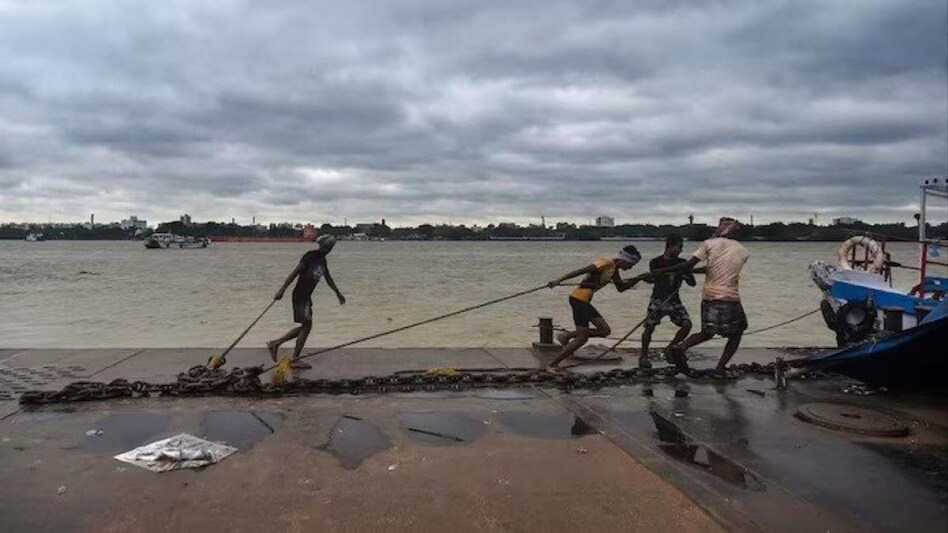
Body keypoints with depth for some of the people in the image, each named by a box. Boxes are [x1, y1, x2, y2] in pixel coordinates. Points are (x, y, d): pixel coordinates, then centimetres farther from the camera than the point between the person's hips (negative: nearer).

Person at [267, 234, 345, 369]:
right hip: (300, 294, -9)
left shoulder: (322, 260, 16)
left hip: (306, 296, 9)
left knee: (305, 327, 11)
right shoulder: (310, 256, -11)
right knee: (307, 325, -8)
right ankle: (295, 360, -1)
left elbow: (328, 278, 29)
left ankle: (275, 344, 20)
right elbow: (295, 272, -18)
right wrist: (282, 290, -24)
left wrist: (338, 293, 37)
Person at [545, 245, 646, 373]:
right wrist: (559, 280, -26)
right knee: (582, 338, -7)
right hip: (578, 299, -10)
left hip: (585, 301, 10)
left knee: (605, 330, 7)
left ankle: (568, 336, 9)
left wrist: (639, 278, 15)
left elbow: (621, 288, 26)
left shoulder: (614, 268, 16)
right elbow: (581, 271, -21)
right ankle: (552, 365, 0)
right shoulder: (607, 263, -14)